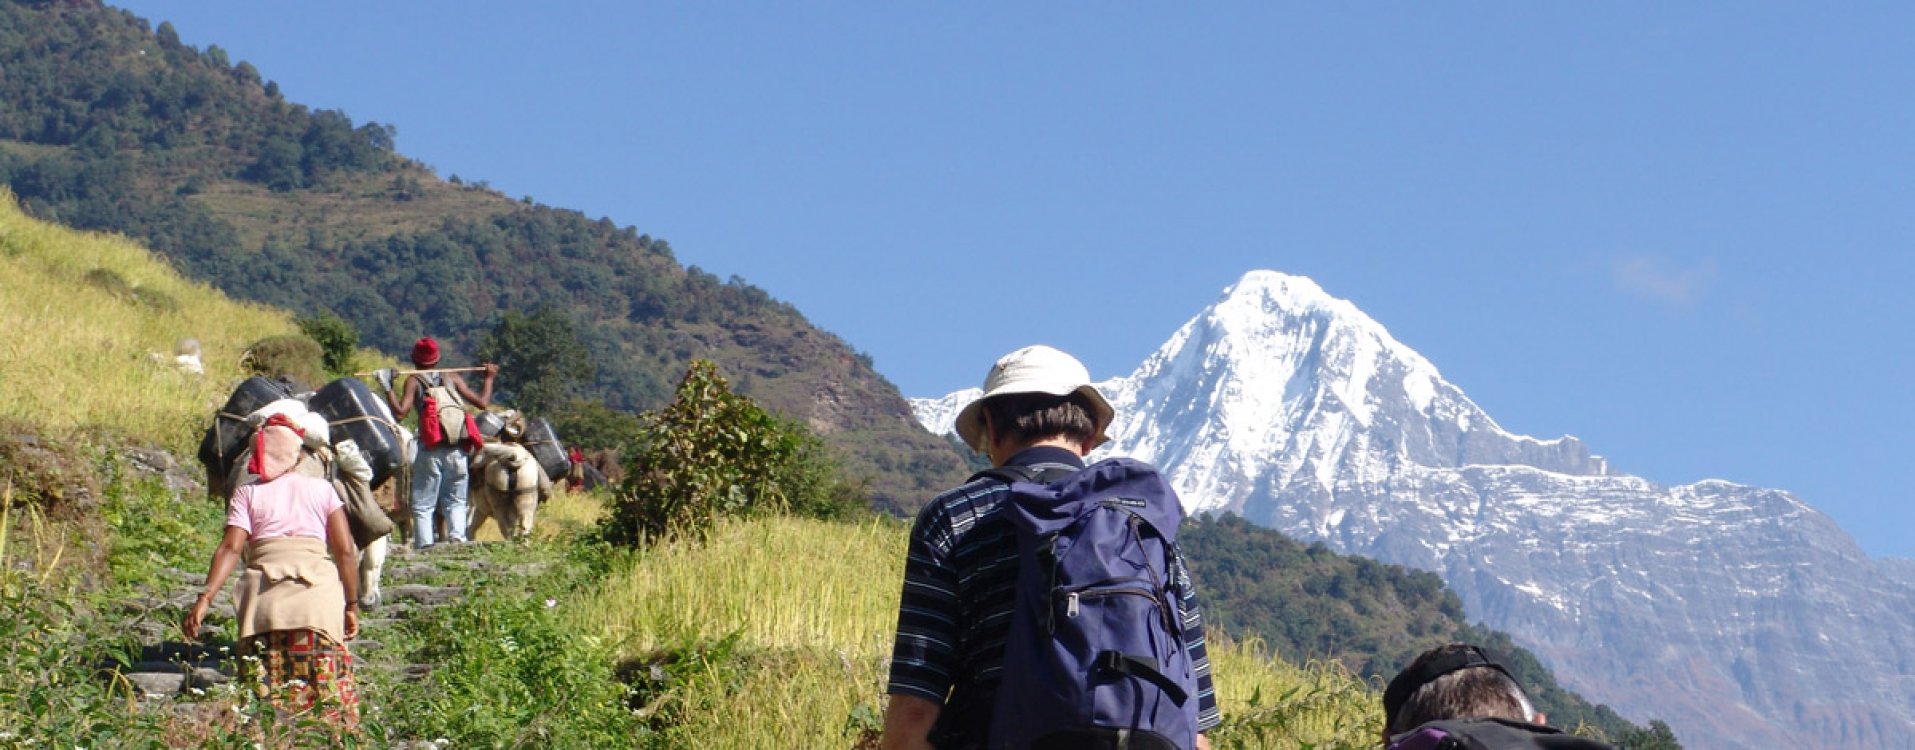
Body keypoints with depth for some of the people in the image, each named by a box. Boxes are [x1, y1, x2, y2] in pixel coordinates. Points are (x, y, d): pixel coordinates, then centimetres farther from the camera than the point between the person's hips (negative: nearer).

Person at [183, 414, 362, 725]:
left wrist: (205, 597, -6)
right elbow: (346, 552, 10)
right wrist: (351, 605, 15)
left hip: (265, 594, 0)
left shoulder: (247, 494, 16)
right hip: (320, 591, 0)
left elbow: (231, 548, 0)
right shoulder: (322, 489, 18)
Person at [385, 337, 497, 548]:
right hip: (457, 451, 3)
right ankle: (457, 537, -6)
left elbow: (401, 412, -9)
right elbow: (482, 402, 10)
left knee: (422, 506, 2)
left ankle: (424, 545, -11)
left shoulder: (414, 380, 4)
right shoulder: (452, 378, 12)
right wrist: (489, 378, 25)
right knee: (455, 501, 14)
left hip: (430, 451, -3)